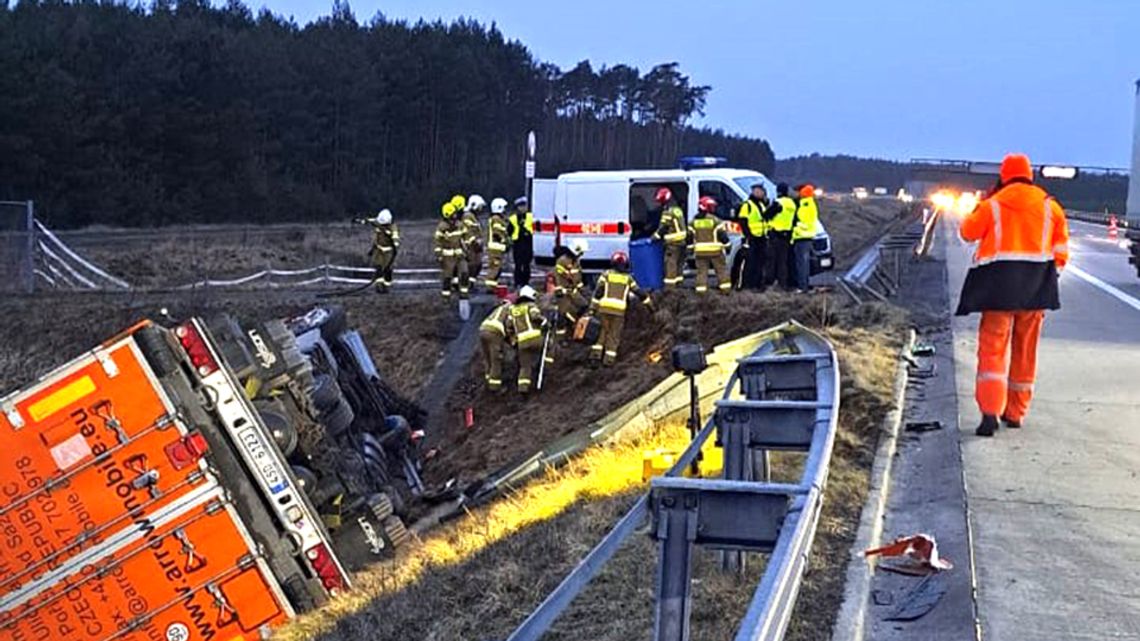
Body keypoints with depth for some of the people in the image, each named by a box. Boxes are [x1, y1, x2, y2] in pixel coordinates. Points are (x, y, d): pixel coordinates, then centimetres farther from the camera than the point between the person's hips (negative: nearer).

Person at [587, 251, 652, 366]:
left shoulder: (606, 274, 6)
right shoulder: (628, 278, 10)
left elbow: (598, 291, 1)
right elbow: (639, 292, 19)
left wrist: (592, 308, 3)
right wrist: (649, 303, 32)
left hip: (604, 309, 1)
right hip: (619, 310, -1)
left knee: (603, 332, 15)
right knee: (614, 335, 8)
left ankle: (595, 355, 8)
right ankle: (608, 359, 4)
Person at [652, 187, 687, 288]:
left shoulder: (668, 211, -14)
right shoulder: (678, 209, 16)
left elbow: (663, 227, -14)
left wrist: (656, 236, -3)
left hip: (673, 242, -9)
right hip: (682, 241, 9)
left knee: (670, 265, -7)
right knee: (679, 264, 15)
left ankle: (669, 287, -8)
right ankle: (678, 285, 21)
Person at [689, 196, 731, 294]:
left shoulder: (694, 222, 4)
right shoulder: (715, 220, -8)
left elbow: (690, 235, 7)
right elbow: (722, 234, -7)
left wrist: (691, 248, 15)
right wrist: (727, 244, 5)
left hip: (700, 251, 3)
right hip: (715, 250, -3)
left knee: (702, 270, 8)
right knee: (721, 269, 9)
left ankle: (701, 290, 2)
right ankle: (725, 289, 9)